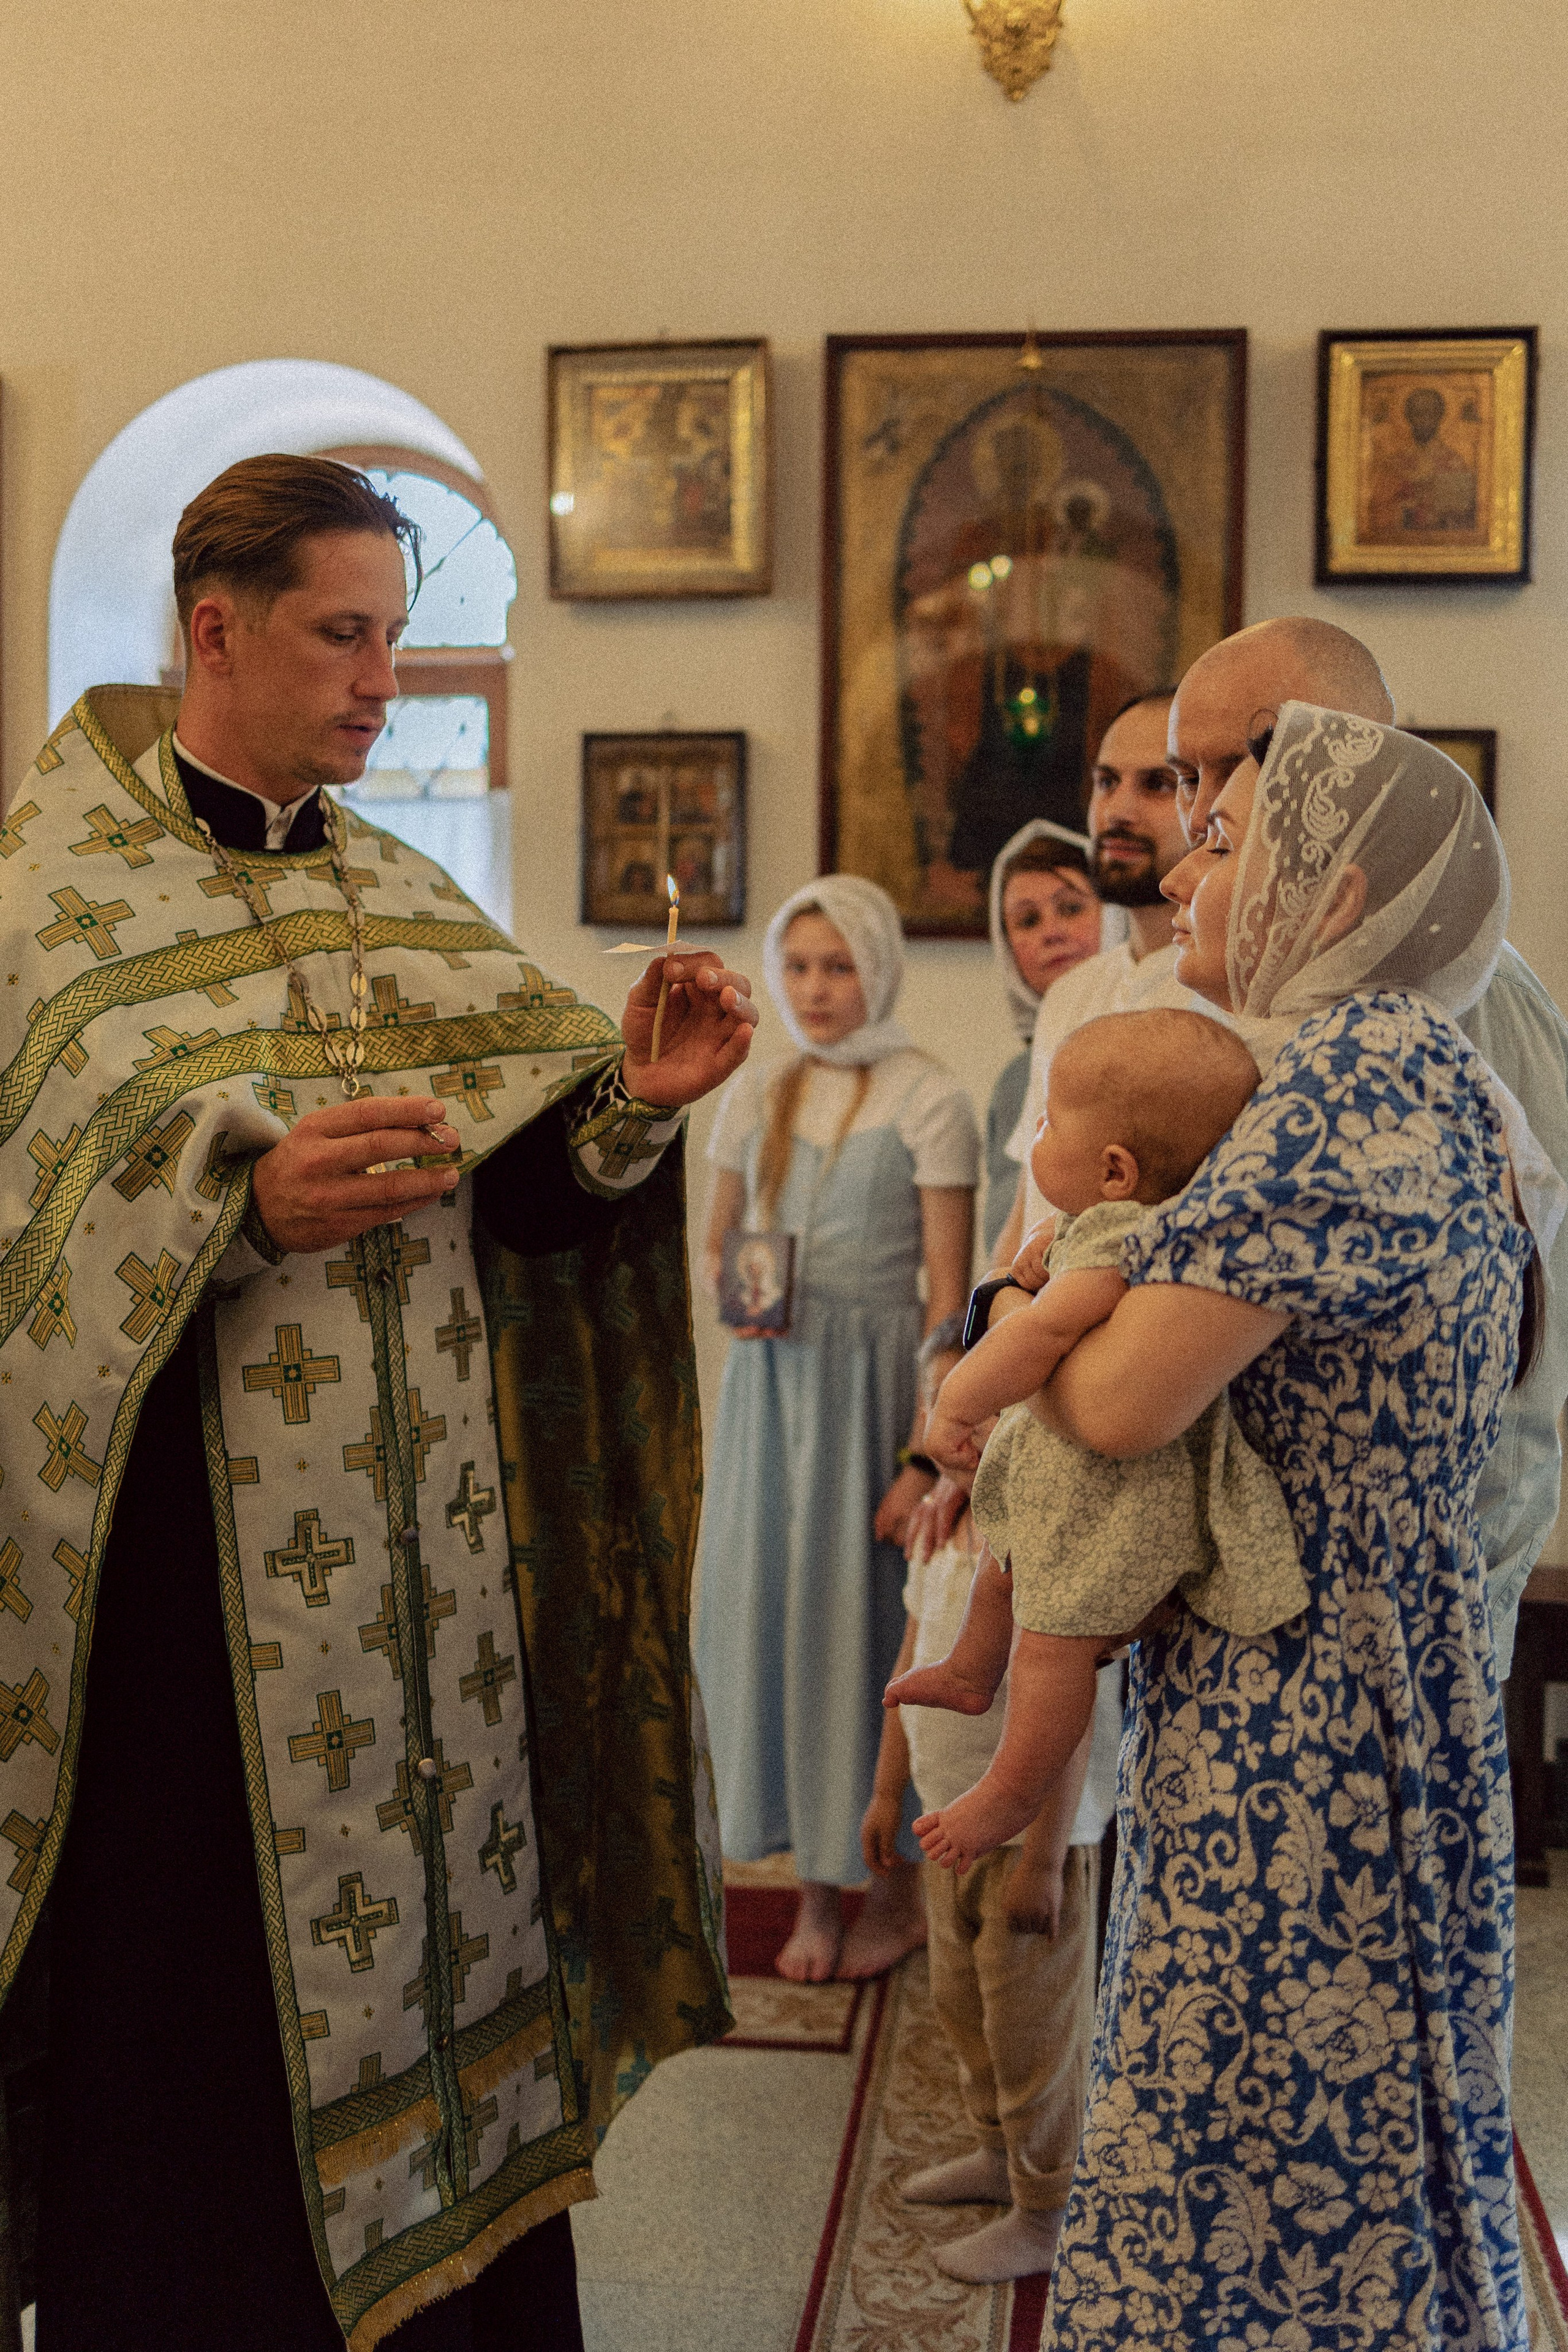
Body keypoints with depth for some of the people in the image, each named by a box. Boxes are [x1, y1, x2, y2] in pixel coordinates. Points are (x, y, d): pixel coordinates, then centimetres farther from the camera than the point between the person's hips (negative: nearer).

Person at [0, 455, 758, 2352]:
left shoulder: (393, 898, 13)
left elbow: (520, 1191, 6)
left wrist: (634, 1102, -12)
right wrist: (245, 1196, -26)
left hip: (423, 1557, 5)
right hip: (194, 1547, -5)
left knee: (437, 1908, 11)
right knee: (208, 2005, 2)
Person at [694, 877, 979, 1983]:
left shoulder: (927, 1101, -8)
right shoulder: (758, 1095, 8)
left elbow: (950, 1299, -10)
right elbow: (718, 1240, 20)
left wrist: (927, 1456, -15)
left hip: (876, 1382, -5)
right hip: (769, 1381, 5)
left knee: (873, 1620, 1)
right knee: (772, 1612, 5)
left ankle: (901, 1883, 18)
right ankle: (816, 1879, 18)